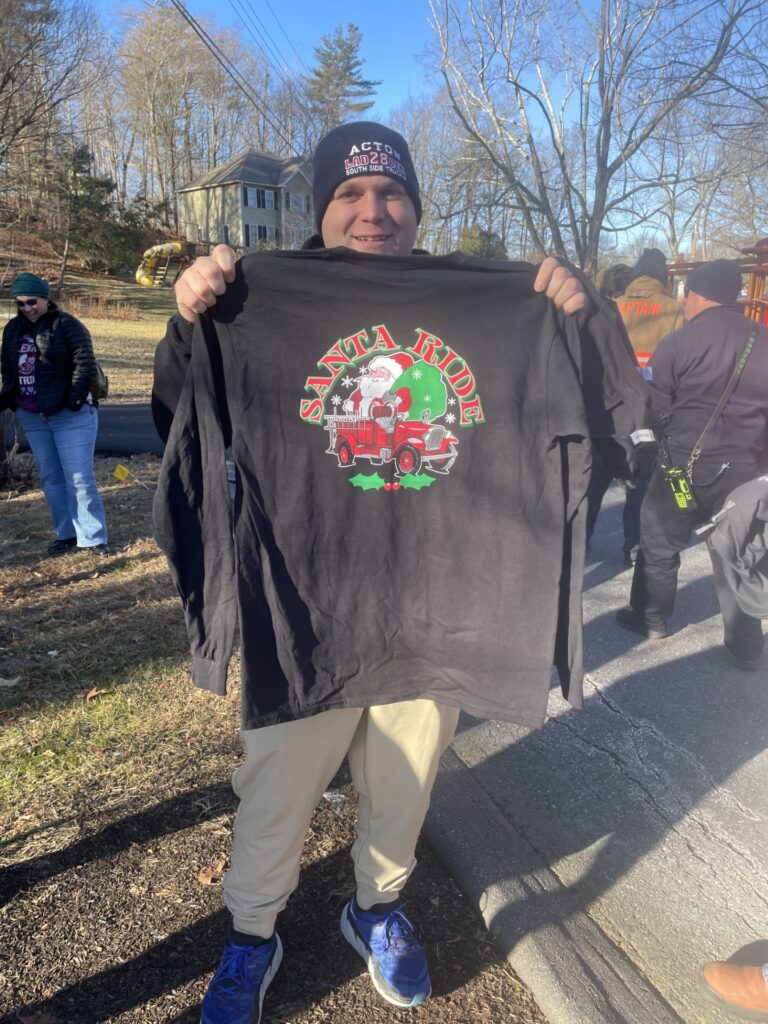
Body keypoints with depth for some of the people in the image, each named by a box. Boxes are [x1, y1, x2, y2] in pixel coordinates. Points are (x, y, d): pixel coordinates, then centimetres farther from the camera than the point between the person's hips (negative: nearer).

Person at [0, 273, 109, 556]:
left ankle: (93, 537, 2)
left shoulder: (67, 325, -8)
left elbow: (85, 364, -14)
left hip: (70, 415, -6)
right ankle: (66, 534, 21)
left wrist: (74, 400, -21)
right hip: (31, 417, 7)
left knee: (80, 479, -5)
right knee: (51, 478, 11)